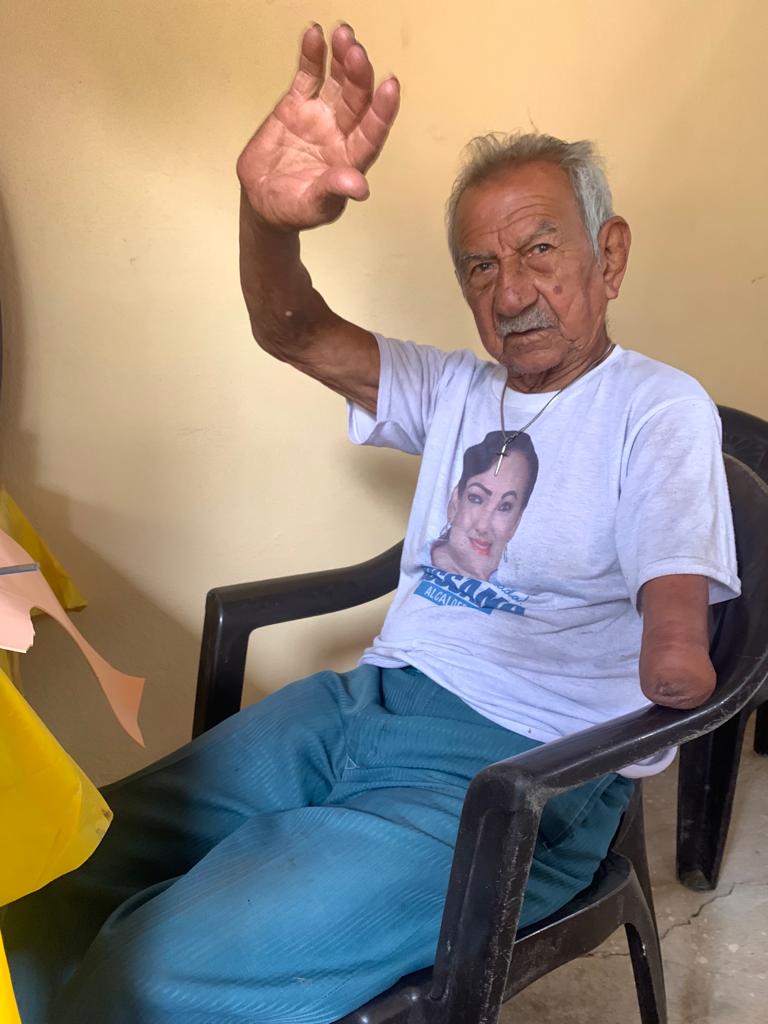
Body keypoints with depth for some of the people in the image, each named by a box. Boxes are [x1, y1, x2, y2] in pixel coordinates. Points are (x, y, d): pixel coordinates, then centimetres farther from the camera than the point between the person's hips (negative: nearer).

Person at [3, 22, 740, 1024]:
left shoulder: (658, 405, -2)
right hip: (364, 704, 6)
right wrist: (268, 214, -16)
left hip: (512, 772, -6)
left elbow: (678, 664, -11)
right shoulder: (457, 390, 16)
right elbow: (295, 333, 0)